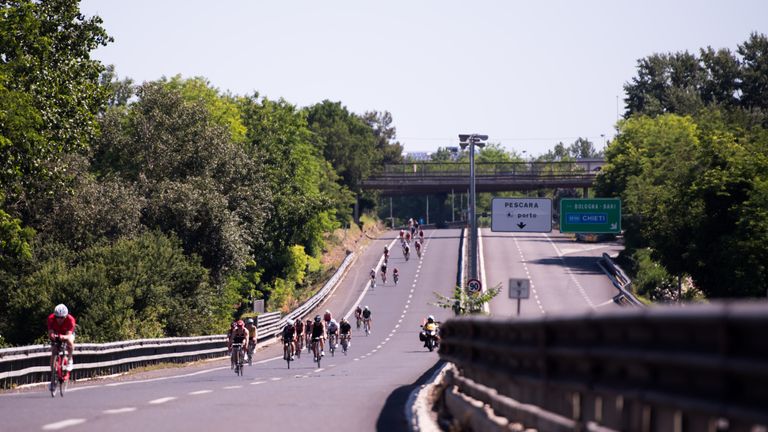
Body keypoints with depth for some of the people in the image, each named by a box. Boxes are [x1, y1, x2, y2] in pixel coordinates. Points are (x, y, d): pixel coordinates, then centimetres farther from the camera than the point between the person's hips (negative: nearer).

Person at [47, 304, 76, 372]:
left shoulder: (70, 319, -33)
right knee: (53, 354, -10)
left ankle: (70, 360, -17)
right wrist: (52, 336, -55)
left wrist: (63, 337, -62)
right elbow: (50, 333, -31)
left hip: (67, 334, -2)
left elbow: (69, 335, -40)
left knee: (69, 341, -36)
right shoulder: (51, 318, -28)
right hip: (56, 334, 2)